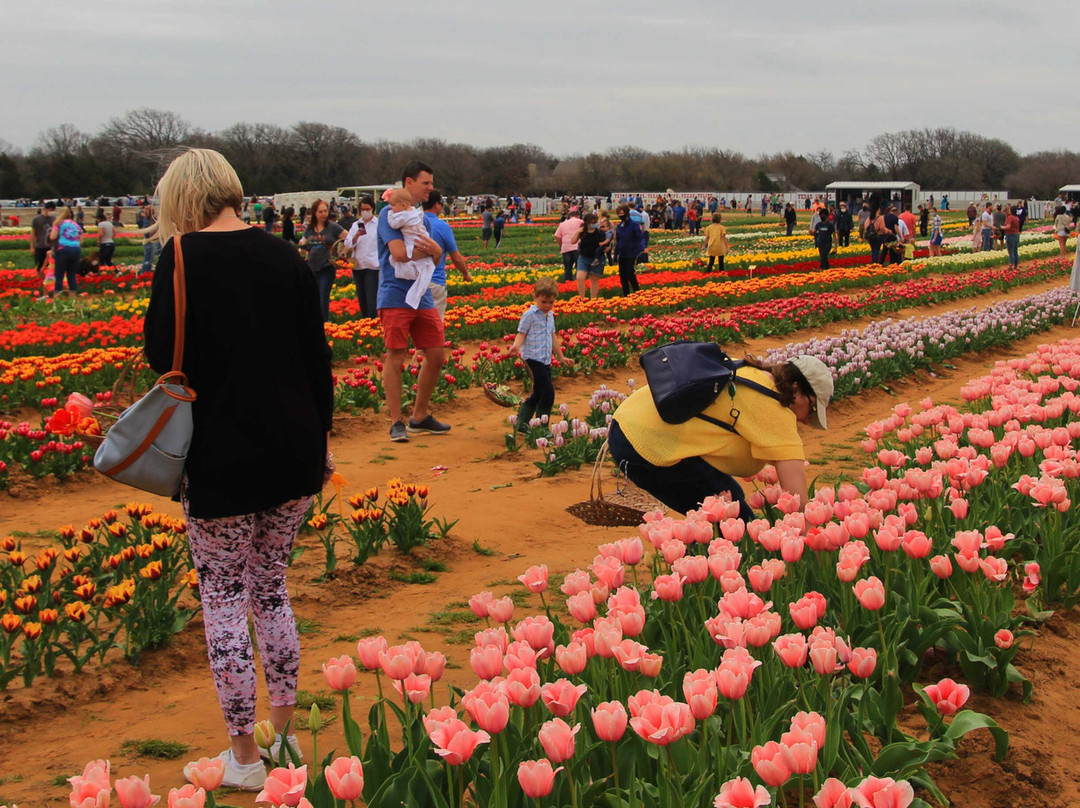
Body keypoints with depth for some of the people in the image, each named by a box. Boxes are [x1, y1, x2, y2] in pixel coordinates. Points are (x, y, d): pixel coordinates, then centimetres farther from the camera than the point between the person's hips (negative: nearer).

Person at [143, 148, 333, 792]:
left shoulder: (185, 260, -10)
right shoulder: (285, 257, 3)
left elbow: (163, 356, -8)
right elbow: (318, 359, 7)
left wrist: (171, 268, 1)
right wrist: (320, 440, 18)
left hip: (223, 459, -5)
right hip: (294, 454, 5)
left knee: (225, 600, 7)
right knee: (272, 587, 19)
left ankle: (245, 756, 14)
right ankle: (285, 732, 26)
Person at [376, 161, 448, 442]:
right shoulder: (390, 213, -6)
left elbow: (436, 258, 15)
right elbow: (399, 252, -19)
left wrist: (435, 250, -8)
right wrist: (428, 249, -5)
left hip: (423, 297, 7)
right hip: (396, 298, -7)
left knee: (436, 355, 7)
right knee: (395, 358, -4)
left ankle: (420, 417, 20)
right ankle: (396, 422, 4)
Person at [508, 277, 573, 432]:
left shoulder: (550, 315, 16)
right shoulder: (530, 315, -8)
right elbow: (521, 334, -12)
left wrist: (561, 357, 29)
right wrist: (516, 345, -33)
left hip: (546, 360, 8)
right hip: (533, 359, -8)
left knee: (538, 394, 14)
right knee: (548, 392, -11)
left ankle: (521, 423, 25)